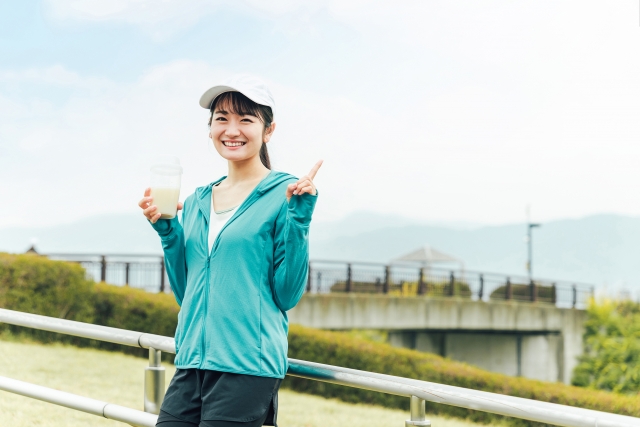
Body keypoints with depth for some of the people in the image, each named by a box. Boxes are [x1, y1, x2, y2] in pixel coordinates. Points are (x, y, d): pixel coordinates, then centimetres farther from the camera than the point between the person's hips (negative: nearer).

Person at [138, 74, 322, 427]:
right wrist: (166, 231, 6)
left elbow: (287, 294, -6)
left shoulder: (286, 194, -3)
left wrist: (298, 219, -14)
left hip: (247, 369, -5)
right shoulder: (197, 202, 13)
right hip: (191, 364, 5)